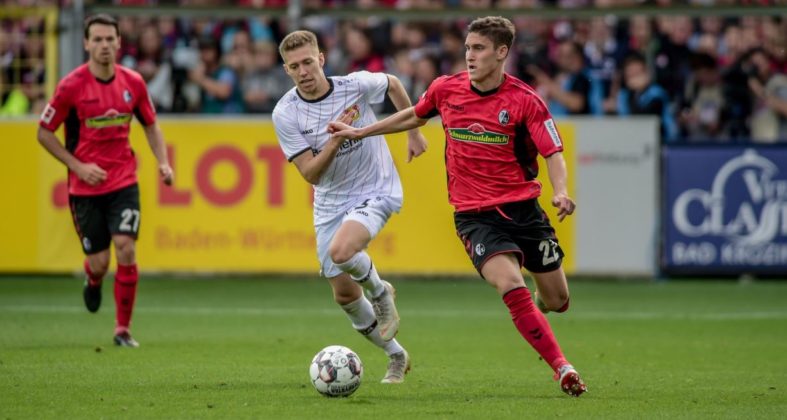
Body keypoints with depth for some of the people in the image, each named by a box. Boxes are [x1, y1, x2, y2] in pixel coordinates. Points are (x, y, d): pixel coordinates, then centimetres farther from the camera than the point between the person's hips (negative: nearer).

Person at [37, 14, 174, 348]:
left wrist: (163, 162, -1)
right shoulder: (71, 86, -10)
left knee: (126, 248, -15)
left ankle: (123, 329, -2)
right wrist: (79, 166, -11)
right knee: (99, 263, -1)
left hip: (123, 181, 2)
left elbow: (151, 126, 15)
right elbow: (44, 133, -2)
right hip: (85, 187, -2)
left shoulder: (133, 82, 0)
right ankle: (93, 283, 40)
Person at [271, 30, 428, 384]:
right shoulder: (285, 113, -14)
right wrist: (337, 137, -30)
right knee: (345, 295, 6)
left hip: (376, 191, -3)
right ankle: (395, 355, 28)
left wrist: (414, 133, 12)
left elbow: (393, 84, 9)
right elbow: (310, 173, -17)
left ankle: (380, 291, 1)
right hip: (330, 204, 3)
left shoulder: (356, 85, -15)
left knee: (340, 251, -32)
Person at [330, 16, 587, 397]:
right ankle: (562, 369, -18)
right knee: (512, 287, -24)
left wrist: (560, 192, -30)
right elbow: (415, 116, 20)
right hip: (474, 216, 0)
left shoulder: (524, 100, -10)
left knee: (557, 301, 7)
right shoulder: (445, 89, -1)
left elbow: (553, 152, -11)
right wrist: (360, 133, 23)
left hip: (523, 208, 0)